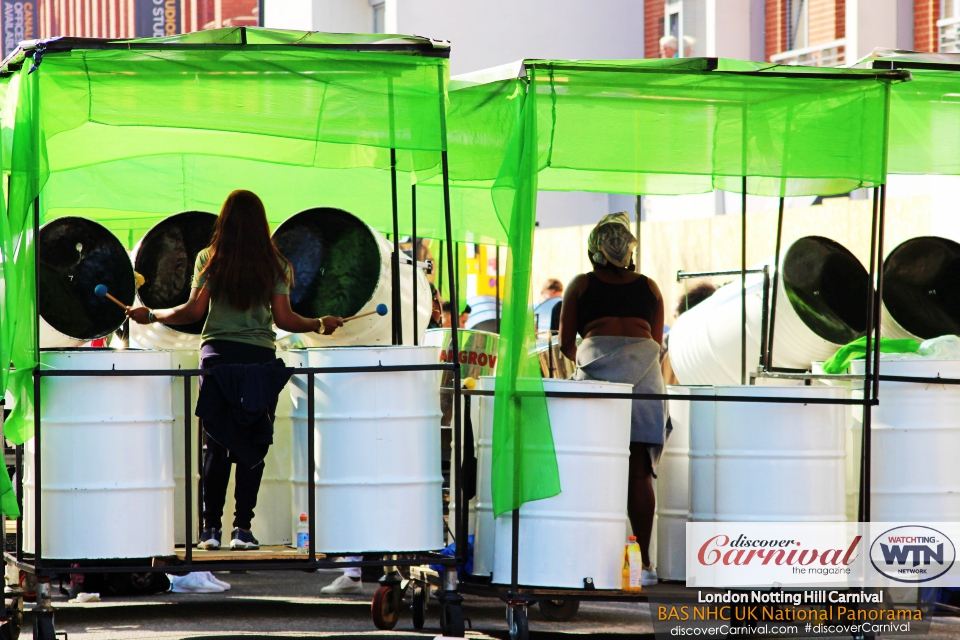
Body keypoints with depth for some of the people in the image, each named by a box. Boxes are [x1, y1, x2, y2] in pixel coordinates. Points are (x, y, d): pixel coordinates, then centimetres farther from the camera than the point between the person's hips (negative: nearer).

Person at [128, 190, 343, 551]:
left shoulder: (210, 260, 2)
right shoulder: (274, 264, 3)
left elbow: (194, 311, -2)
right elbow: (284, 319, -1)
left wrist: (151, 316, 11)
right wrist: (319, 325, 15)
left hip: (217, 354, 0)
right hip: (260, 358, 0)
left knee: (215, 445, 3)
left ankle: (211, 528, 3)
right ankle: (242, 529, -1)